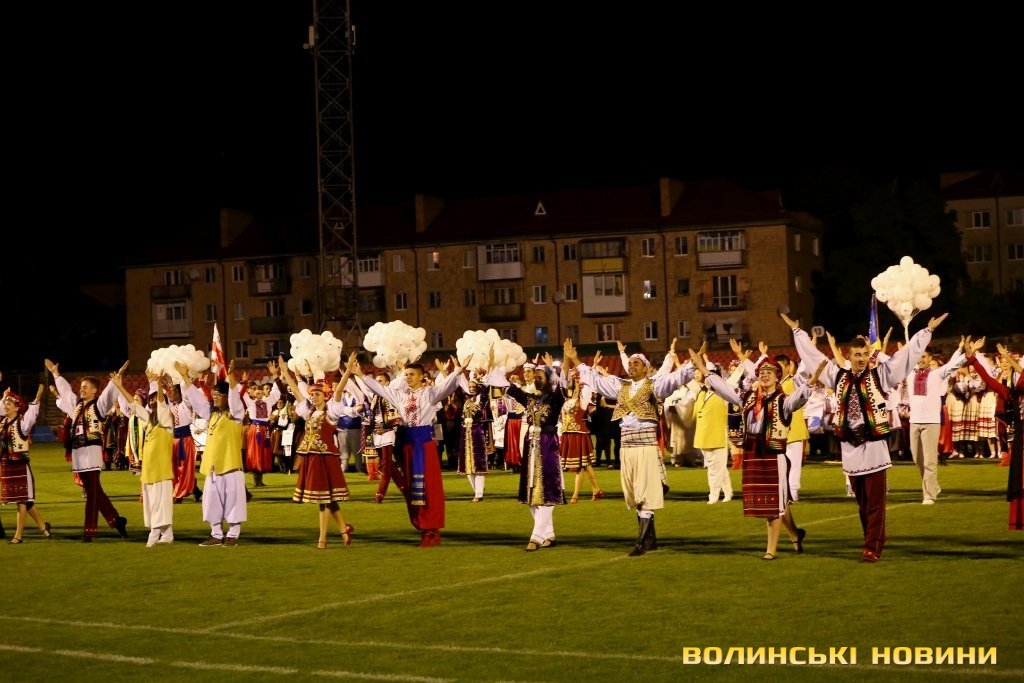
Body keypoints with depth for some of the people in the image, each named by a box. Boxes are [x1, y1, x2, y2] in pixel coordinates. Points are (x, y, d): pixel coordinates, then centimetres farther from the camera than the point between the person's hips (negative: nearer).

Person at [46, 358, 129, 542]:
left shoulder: (99, 404, -2)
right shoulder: (76, 403, 16)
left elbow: (110, 392, -15)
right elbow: (65, 390, 29)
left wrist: (118, 377, -27)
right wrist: (55, 373, 37)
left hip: (91, 451, -7)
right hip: (78, 452, 7)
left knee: (92, 492, -5)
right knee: (94, 491, 10)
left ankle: (89, 530, -5)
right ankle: (115, 519, 19)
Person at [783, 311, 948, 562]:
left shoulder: (880, 375, 0)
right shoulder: (838, 376, 8)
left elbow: (907, 354, -1)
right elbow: (813, 355, 16)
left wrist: (927, 330, -4)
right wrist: (797, 331, 22)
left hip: (873, 446, -3)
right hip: (849, 447, 4)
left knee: (875, 502, -3)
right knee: (862, 502, 11)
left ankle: (872, 548, -1)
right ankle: (877, 541, 24)